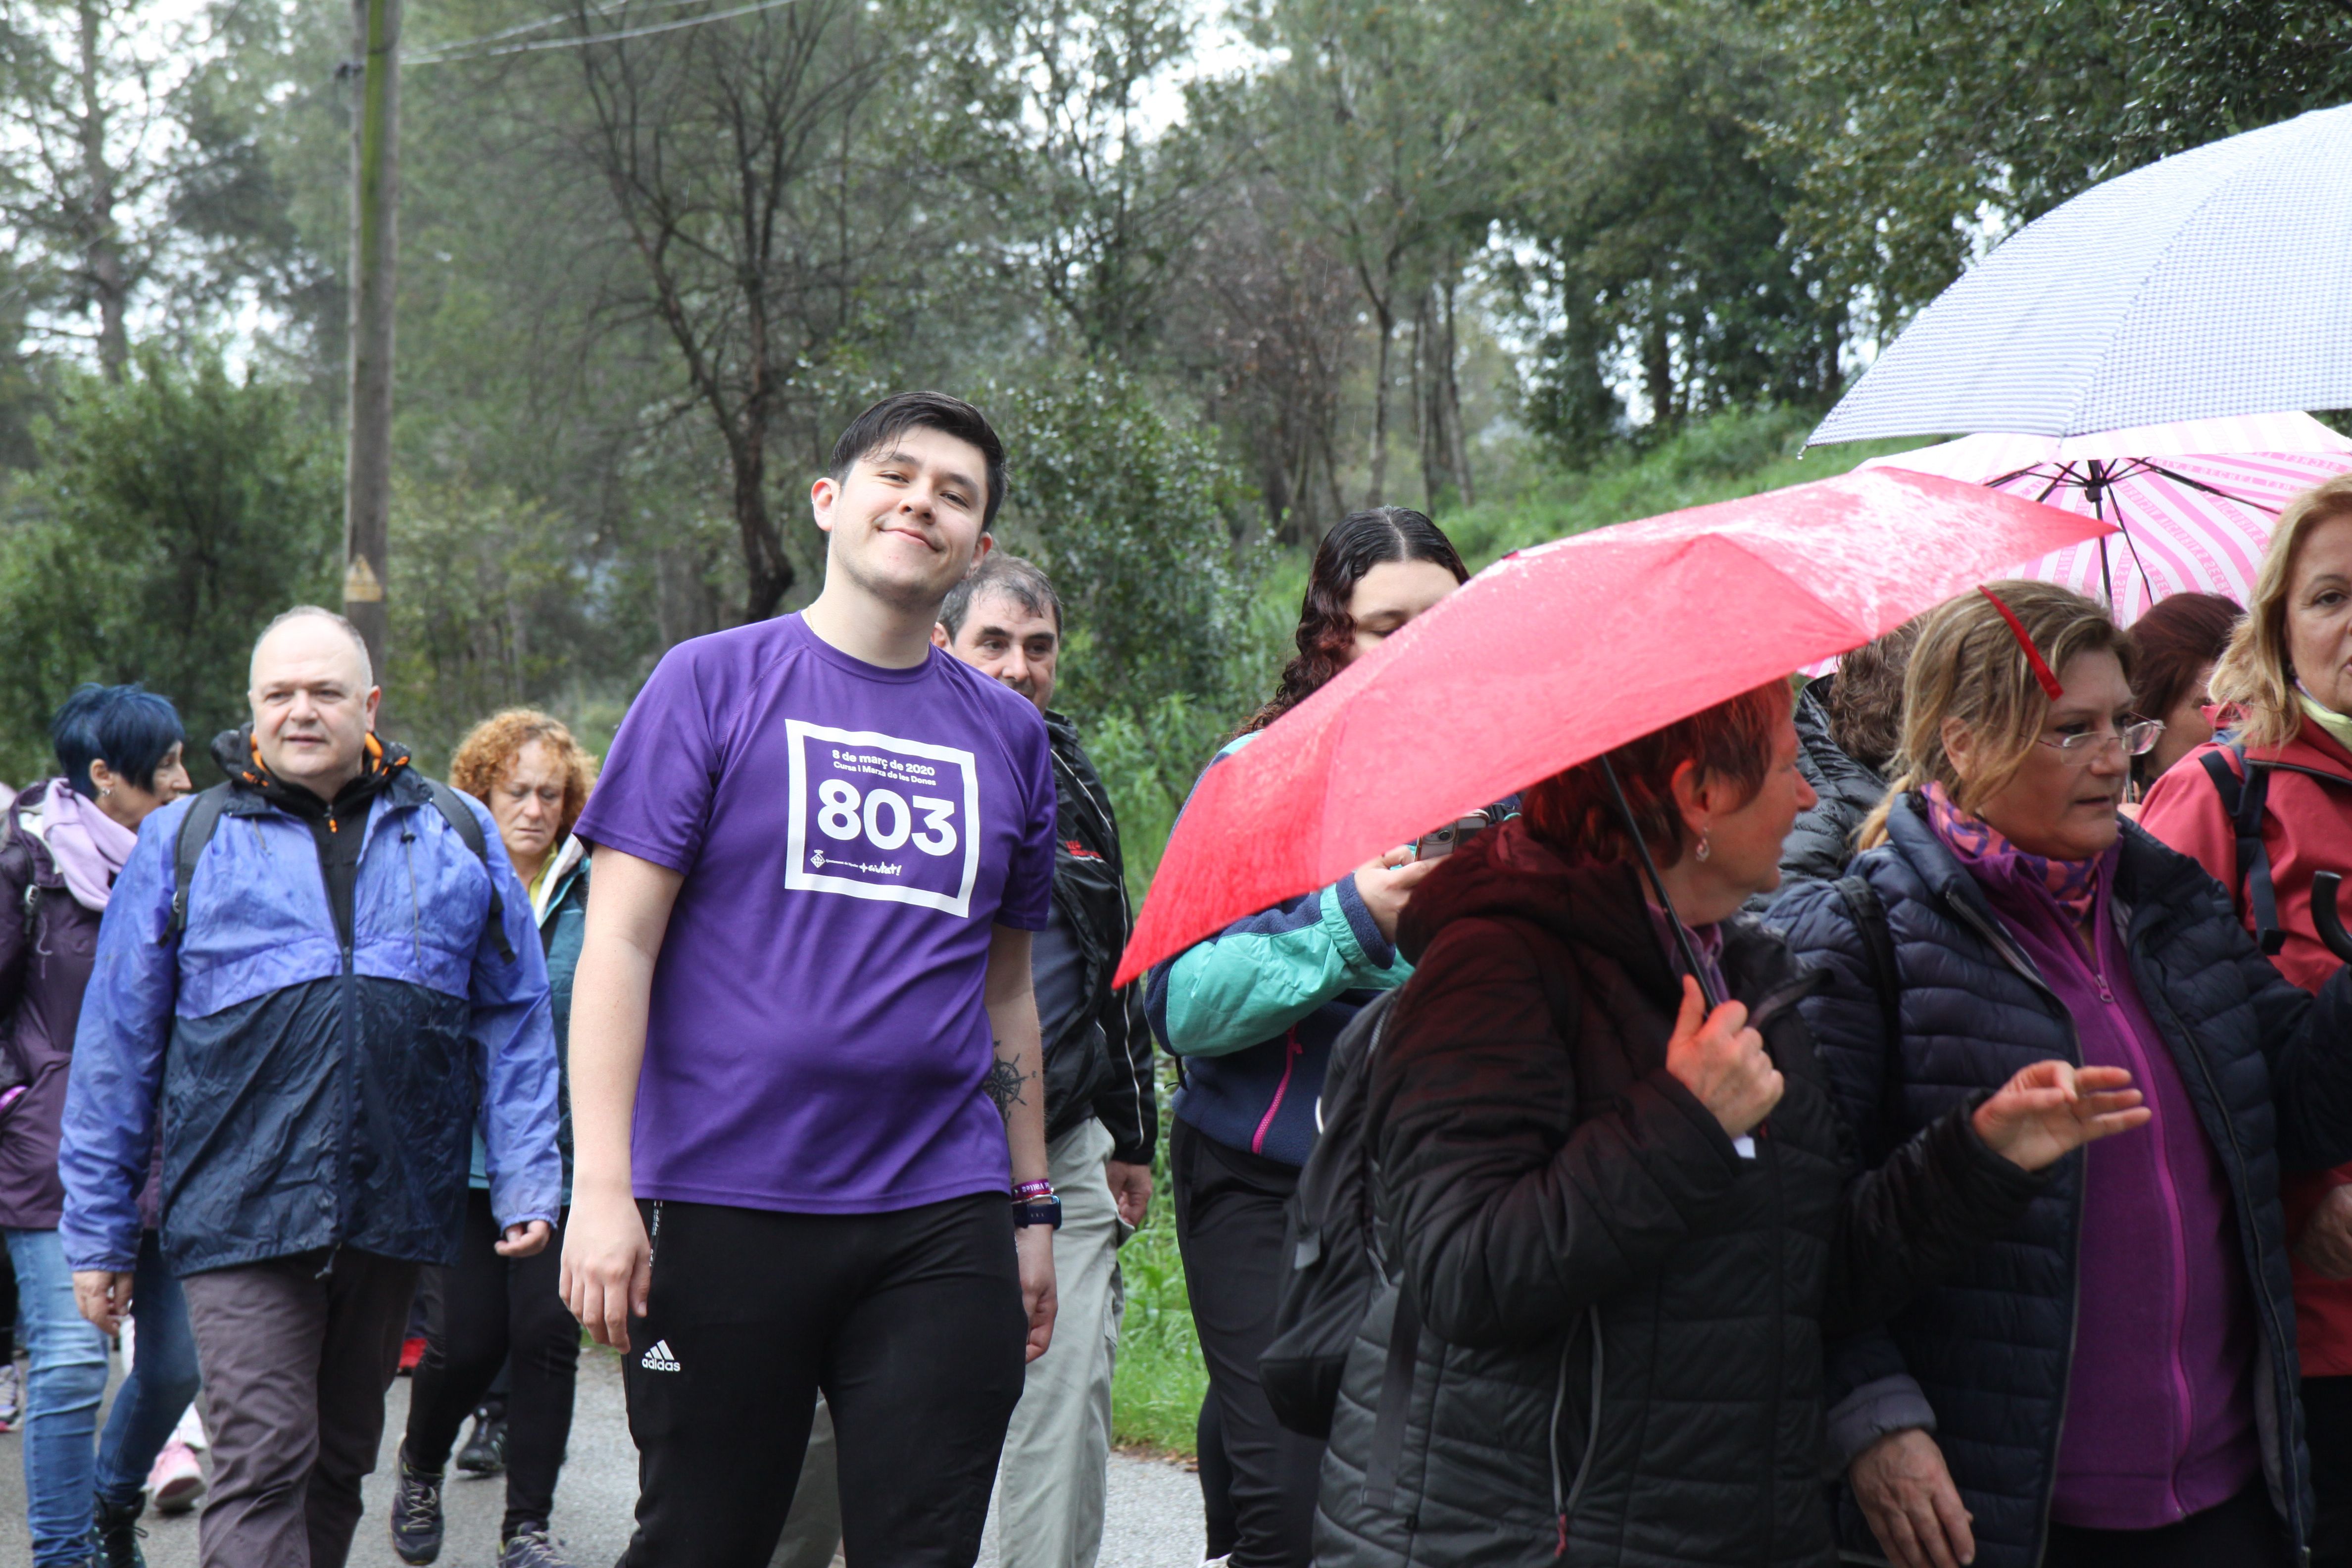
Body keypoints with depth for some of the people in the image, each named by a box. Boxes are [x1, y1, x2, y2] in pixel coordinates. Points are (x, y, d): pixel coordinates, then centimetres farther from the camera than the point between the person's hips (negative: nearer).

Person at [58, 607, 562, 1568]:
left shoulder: (455, 834, 11)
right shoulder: (184, 841, 6)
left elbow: (514, 1021, 12)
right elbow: (118, 1046, 7)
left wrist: (527, 1183, 3)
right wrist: (98, 1231, 5)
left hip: (397, 1209, 3)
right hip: (241, 1209, -3)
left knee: (340, 1459, 15)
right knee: (262, 1463, -12)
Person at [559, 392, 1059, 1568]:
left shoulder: (1008, 733, 13)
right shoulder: (714, 683, 1)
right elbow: (619, 942, -4)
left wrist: (1032, 1206, 16)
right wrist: (602, 1190, -12)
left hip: (941, 1221, 3)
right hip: (726, 1203, -3)